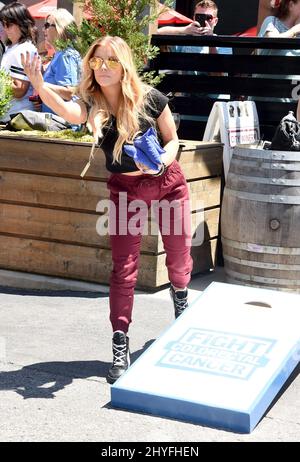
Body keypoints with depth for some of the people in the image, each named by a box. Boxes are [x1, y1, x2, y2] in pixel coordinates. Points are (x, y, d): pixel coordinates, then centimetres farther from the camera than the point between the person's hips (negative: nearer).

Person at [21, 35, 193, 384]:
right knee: (123, 267, -6)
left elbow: (172, 139, 0)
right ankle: (120, 348, -1)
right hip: (125, 188, 0)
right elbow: (67, 112, -38)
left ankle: (180, 296, 49)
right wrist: (38, 85, -56)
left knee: (179, 252, 13)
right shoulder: (92, 103, -13)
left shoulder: (150, 98, -13)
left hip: (167, 181, 0)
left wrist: (164, 159, -23)